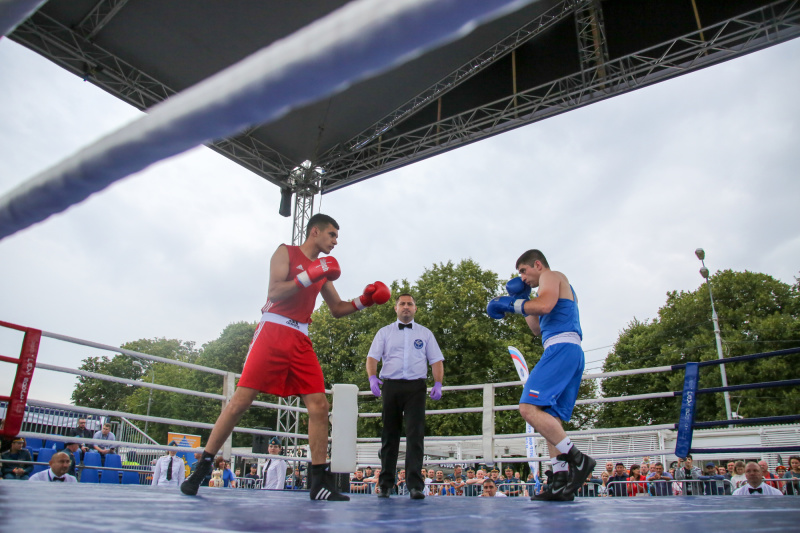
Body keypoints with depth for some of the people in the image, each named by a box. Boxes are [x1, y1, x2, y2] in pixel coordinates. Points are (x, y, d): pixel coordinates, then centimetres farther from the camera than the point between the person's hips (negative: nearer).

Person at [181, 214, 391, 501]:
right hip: (273, 330, -6)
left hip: (300, 339, 6)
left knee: (319, 406, -4)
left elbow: (337, 309, 23)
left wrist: (363, 300, 8)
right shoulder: (286, 252, 4)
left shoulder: (324, 268, 20)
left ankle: (320, 482, 1)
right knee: (242, 398, -10)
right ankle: (201, 468, 5)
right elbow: (274, 292, -10)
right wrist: (310, 275, -16)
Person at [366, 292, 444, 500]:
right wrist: (372, 377, -14)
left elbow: (436, 361, 10)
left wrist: (438, 384, -5)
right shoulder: (384, 332, 14)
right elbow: (372, 357, 5)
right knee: (389, 435, 5)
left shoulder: (425, 333, 15)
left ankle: (415, 485, -12)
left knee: (415, 434, -11)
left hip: (415, 387, -1)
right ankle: (385, 484, 12)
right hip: (390, 386, 1)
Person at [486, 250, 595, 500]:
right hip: (572, 353, 11)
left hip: (561, 348, -11)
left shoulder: (552, 276, 5)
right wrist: (522, 300, 28)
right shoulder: (560, 288, 33)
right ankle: (561, 481, -1)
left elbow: (544, 305, -18)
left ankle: (577, 459, -20)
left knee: (529, 408, -20)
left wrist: (510, 304, -6)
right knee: (550, 418, 4)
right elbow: (537, 328, 32)